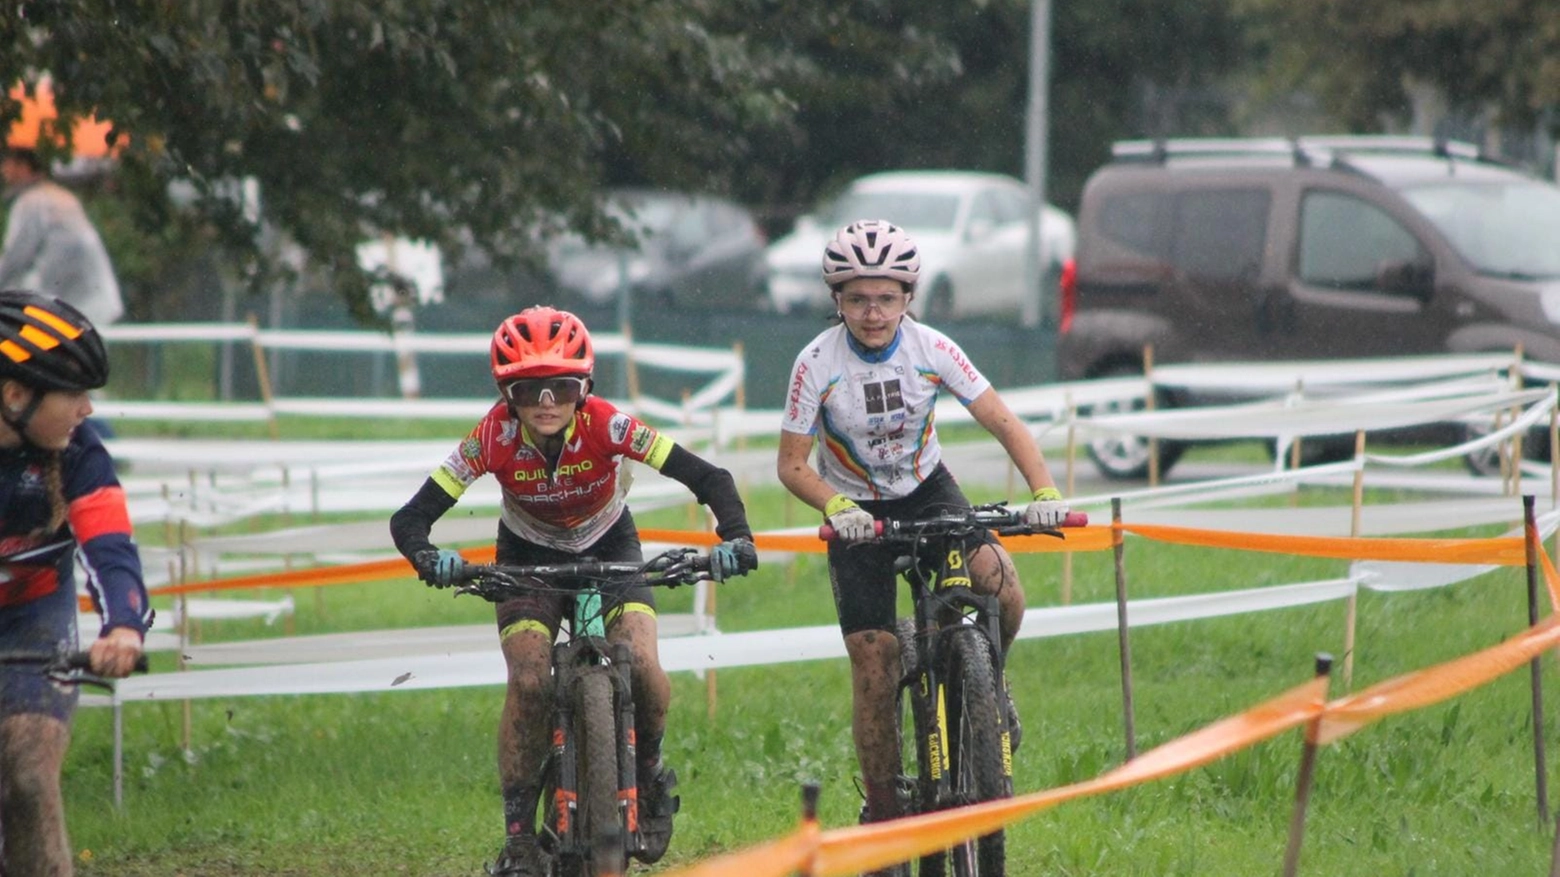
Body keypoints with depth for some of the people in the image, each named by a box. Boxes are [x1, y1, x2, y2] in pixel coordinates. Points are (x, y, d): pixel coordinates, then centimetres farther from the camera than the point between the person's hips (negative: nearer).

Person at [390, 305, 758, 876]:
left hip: (609, 550, 0)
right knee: (528, 683, -22)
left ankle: (649, 773, 7)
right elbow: (411, 518, -28)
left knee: (642, 666, -24)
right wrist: (427, 557, -50)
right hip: (529, 559, 0)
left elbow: (708, 478, -30)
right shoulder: (495, 438, -28)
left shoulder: (606, 426, -30)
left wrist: (735, 538, -47)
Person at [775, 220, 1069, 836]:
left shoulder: (932, 349, -17)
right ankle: (882, 812, 7)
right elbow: (791, 464, -16)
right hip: (856, 512, -1)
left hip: (927, 490, 1)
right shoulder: (817, 364, -21)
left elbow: (1003, 423, -16)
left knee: (1000, 588, -27)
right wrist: (837, 507, -36)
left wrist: (1045, 492, -31)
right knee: (873, 665, -8)